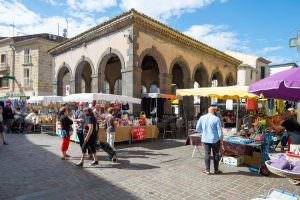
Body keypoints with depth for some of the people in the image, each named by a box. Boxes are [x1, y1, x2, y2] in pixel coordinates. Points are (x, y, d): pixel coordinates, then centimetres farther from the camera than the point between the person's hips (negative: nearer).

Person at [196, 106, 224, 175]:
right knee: (216, 154, 12)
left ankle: (207, 170, 15)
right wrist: (221, 141, -2)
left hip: (205, 139, 2)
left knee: (207, 154, 9)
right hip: (215, 139, -2)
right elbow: (220, 131, -9)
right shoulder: (216, 119, -10)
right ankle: (216, 170, 22)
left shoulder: (202, 118, -2)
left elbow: (198, 128, 4)